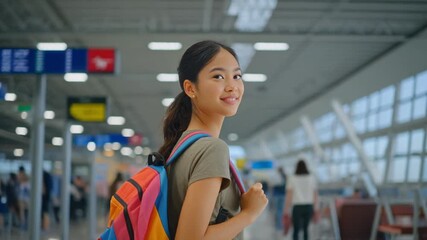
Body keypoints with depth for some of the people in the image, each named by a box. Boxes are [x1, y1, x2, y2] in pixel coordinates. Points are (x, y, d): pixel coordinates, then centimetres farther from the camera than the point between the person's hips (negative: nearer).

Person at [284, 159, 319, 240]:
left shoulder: (292, 179, -6)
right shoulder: (311, 178, 1)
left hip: (297, 207, -3)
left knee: (296, 230, 0)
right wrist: (315, 209, 10)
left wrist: (286, 210, -5)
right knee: (305, 228, 21)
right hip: (308, 207, 3)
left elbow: (289, 195, -9)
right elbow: (315, 194, 2)